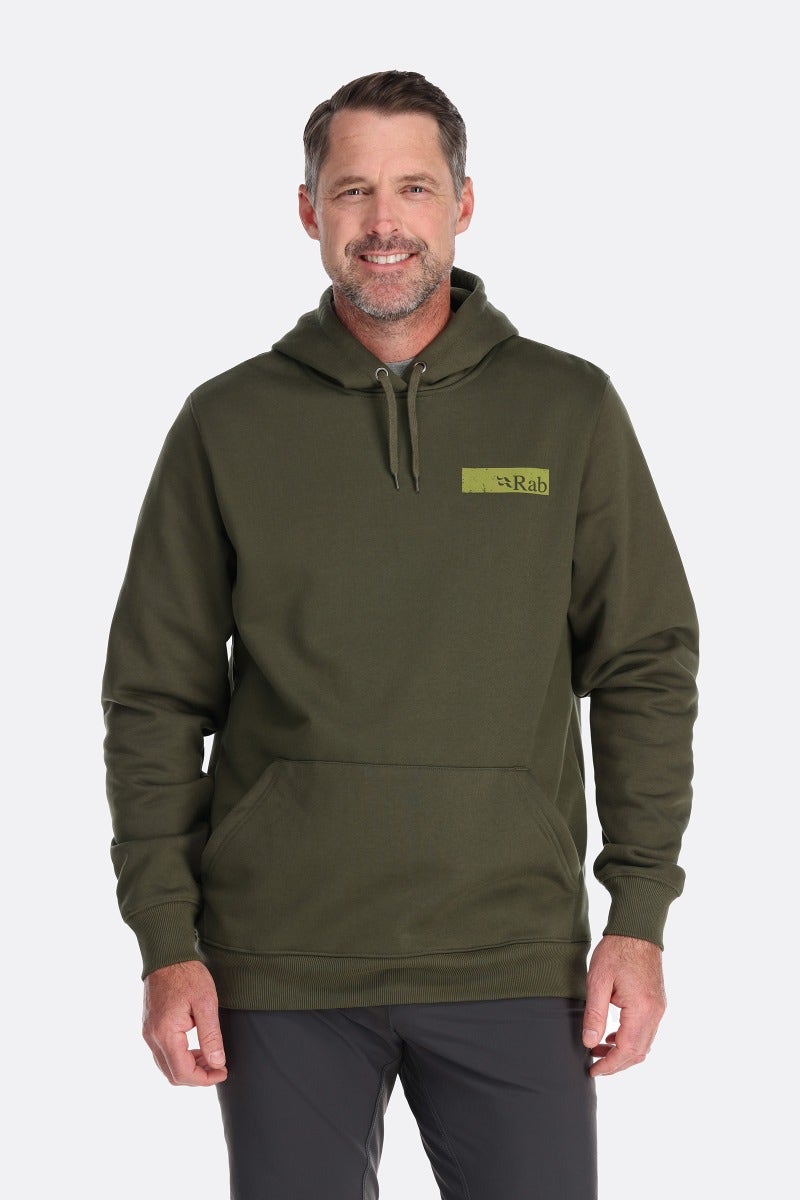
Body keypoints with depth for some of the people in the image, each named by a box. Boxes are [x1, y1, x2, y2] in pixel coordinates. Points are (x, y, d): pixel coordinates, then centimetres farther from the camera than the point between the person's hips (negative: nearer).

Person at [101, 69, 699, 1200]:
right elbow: (155, 697, 5)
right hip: (284, 971, 0)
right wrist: (168, 944, -2)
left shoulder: (569, 409, 4)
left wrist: (640, 919, -1)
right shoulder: (228, 425, 4)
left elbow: (647, 670, 6)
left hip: (514, 963, 0)